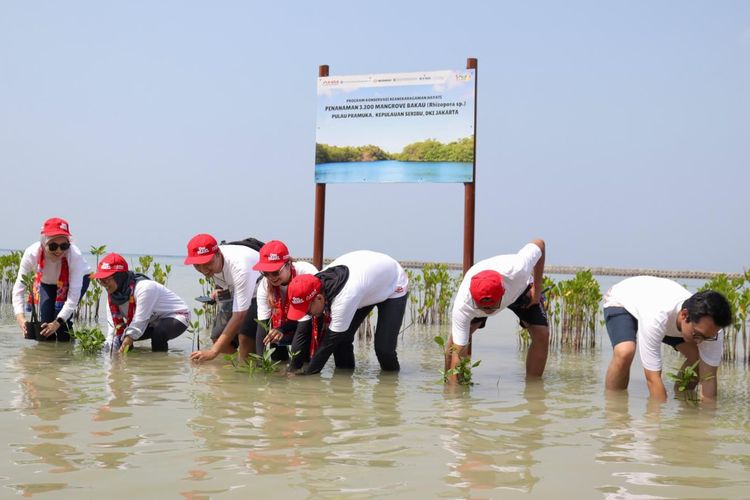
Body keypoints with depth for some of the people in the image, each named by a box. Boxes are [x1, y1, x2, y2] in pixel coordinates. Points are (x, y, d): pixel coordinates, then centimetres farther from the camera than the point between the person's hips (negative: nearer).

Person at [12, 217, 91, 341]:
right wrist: (20, 317, -49)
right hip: (47, 281, 2)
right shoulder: (31, 253, -36)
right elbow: (19, 287, -34)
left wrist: (58, 322, -47)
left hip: (78, 279, -2)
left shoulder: (75, 256, -40)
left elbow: (74, 295, -39)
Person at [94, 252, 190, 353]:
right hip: (153, 321, 8)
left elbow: (138, 323, -33)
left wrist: (121, 351, -34)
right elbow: (114, 326, -9)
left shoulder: (144, 288, -33)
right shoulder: (112, 293, -9)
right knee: (120, 337, -7)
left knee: (159, 333, -37)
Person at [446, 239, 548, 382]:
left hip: (520, 289, 1)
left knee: (542, 334, -18)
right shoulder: (462, 306, -45)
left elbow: (539, 243, -25)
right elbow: (457, 355, -39)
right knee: (457, 337, -22)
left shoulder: (516, 271, -47)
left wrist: (537, 289, -20)